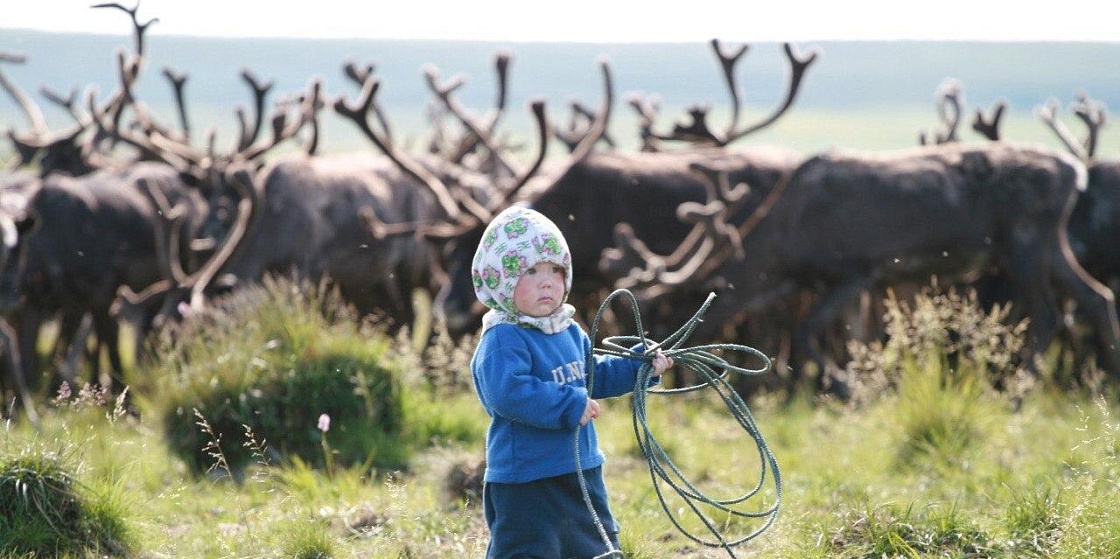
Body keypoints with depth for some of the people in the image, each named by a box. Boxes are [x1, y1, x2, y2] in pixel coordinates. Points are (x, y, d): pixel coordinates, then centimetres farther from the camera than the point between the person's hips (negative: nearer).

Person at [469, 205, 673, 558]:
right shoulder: (503, 341, -19)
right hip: (526, 484, -9)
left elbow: (593, 376, 25)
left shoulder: (571, 333, 10)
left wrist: (640, 366, 14)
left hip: (583, 473, 9)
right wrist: (569, 405, -30)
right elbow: (507, 392, -33)